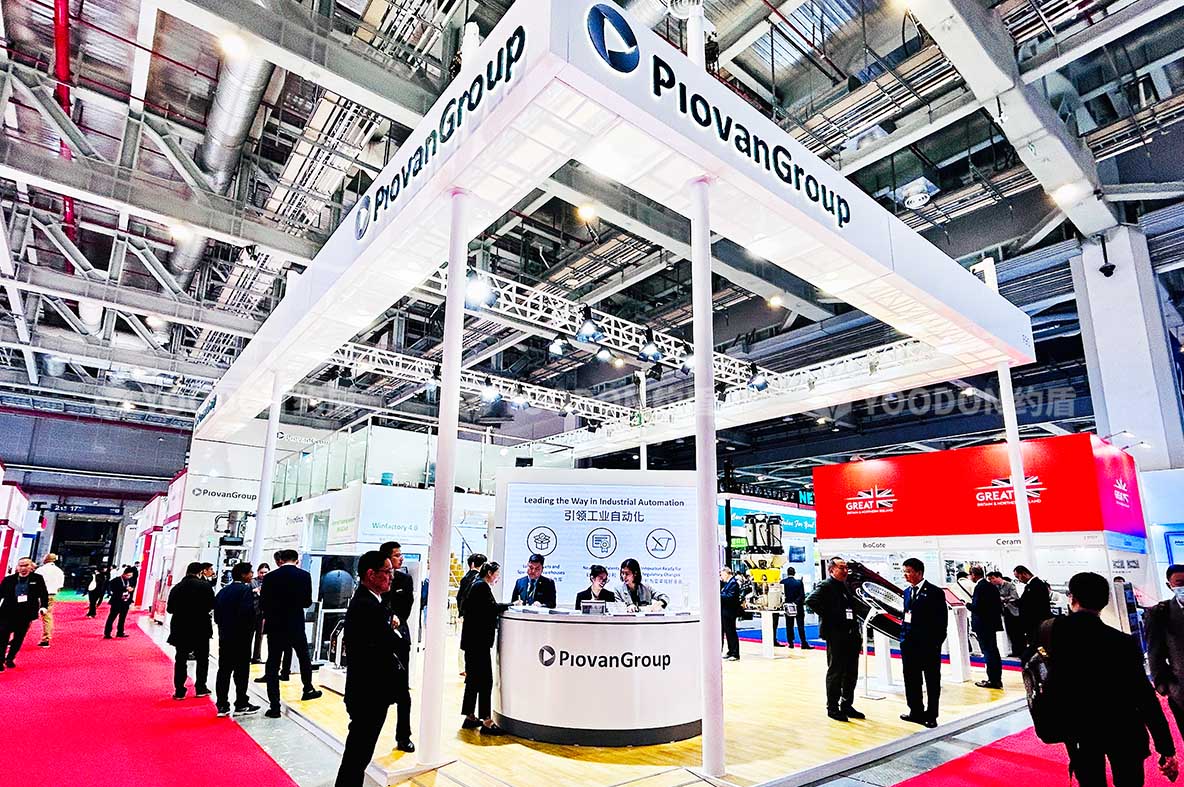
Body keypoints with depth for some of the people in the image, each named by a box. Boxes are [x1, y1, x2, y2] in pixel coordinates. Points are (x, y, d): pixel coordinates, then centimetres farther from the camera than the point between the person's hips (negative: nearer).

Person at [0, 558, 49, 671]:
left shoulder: (38, 579, 1)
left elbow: (43, 594, 3)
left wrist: (43, 606, -10)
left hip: (26, 615, 0)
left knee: (18, 638, 10)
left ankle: (10, 659, 27)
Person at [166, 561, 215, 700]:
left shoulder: (176, 587, 1)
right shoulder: (205, 585, -10)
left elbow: (170, 609, 2)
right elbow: (212, 605, -10)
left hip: (180, 628, 3)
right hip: (201, 628, -2)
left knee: (181, 659, 11)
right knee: (202, 659, 12)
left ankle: (179, 691, 12)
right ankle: (200, 688, 15)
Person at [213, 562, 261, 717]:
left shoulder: (223, 591, 11)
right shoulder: (246, 590, -14)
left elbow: (216, 615, 11)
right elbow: (247, 613, -23)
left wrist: (224, 626, 17)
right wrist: (251, 628, -7)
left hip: (224, 636, 7)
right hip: (241, 637, -7)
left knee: (224, 670, 10)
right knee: (242, 671, 2)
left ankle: (222, 705, 13)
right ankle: (241, 705, 8)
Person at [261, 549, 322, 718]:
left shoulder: (270, 577, -7)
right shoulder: (304, 576, -7)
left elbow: (263, 603, -5)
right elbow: (307, 602, -4)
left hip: (275, 626, -1)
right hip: (296, 625, 1)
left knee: (273, 665, 6)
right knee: (304, 657, 22)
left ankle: (275, 706, 5)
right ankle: (308, 689, 38)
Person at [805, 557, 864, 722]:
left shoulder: (847, 586, 15)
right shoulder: (826, 586, -10)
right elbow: (811, 601, -25)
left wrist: (858, 633, 14)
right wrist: (828, 617, -19)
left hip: (852, 635, 8)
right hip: (835, 635, -8)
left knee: (852, 673, 14)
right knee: (835, 672, 2)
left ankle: (847, 705, 27)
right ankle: (832, 707, 13)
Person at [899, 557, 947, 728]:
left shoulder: (934, 592, -10)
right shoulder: (907, 592, 10)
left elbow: (942, 619, -11)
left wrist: (937, 642, -13)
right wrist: (904, 636, 7)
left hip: (929, 644, -7)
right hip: (909, 643, 7)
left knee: (932, 681, 8)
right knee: (911, 680, 14)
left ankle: (931, 715, 19)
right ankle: (916, 711, 28)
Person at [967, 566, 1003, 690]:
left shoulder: (979, 587, -19)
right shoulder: (992, 586, 9)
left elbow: (976, 607, -24)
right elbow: (998, 604, 13)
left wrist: (968, 604, -5)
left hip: (983, 625, -9)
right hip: (992, 623, 9)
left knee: (988, 652, -3)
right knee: (994, 651, 16)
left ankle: (993, 680, 2)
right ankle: (997, 679, 23)